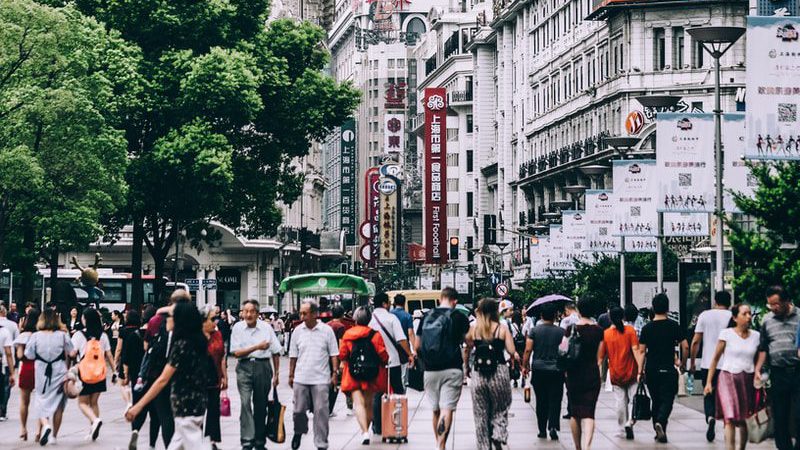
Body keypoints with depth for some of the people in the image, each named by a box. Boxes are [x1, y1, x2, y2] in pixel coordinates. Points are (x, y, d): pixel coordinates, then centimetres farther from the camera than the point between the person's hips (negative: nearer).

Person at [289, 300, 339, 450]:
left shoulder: (326, 330, -2)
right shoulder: (298, 330, 4)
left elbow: (334, 354, 2)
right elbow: (293, 356, 10)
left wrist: (335, 373, -4)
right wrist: (291, 375, 10)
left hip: (321, 379, -2)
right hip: (301, 378, 2)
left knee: (321, 411, -2)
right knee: (299, 410, 6)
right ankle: (299, 432, 33)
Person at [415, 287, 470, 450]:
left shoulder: (426, 317, 8)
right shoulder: (459, 317, -2)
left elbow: (417, 346, 10)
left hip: (430, 369, 4)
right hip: (452, 369, -4)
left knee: (436, 410, 17)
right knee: (447, 409, -8)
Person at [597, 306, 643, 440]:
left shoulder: (605, 334, -1)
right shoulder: (630, 330, -5)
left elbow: (601, 356, 3)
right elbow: (635, 350, -14)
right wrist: (640, 369, -17)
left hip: (615, 374, 2)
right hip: (631, 373, -2)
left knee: (621, 402, 9)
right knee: (633, 399, 5)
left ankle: (623, 430, 13)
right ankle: (630, 422, -17)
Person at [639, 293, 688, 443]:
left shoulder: (647, 328, 1)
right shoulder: (674, 326, -3)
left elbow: (642, 351, 1)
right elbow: (685, 346, -5)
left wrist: (640, 371, 6)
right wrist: (683, 362, 10)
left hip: (651, 370, 3)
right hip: (668, 369, -3)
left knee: (656, 400, 14)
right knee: (667, 400, -2)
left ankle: (659, 432, 19)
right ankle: (660, 422, -28)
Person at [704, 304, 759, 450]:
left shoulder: (756, 336, 8)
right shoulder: (727, 334, -1)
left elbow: (758, 360, 15)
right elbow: (715, 358, 3)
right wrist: (708, 382, 0)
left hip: (747, 381, 3)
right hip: (728, 377, -3)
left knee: (743, 420, 5)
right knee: (730, 419, -15)